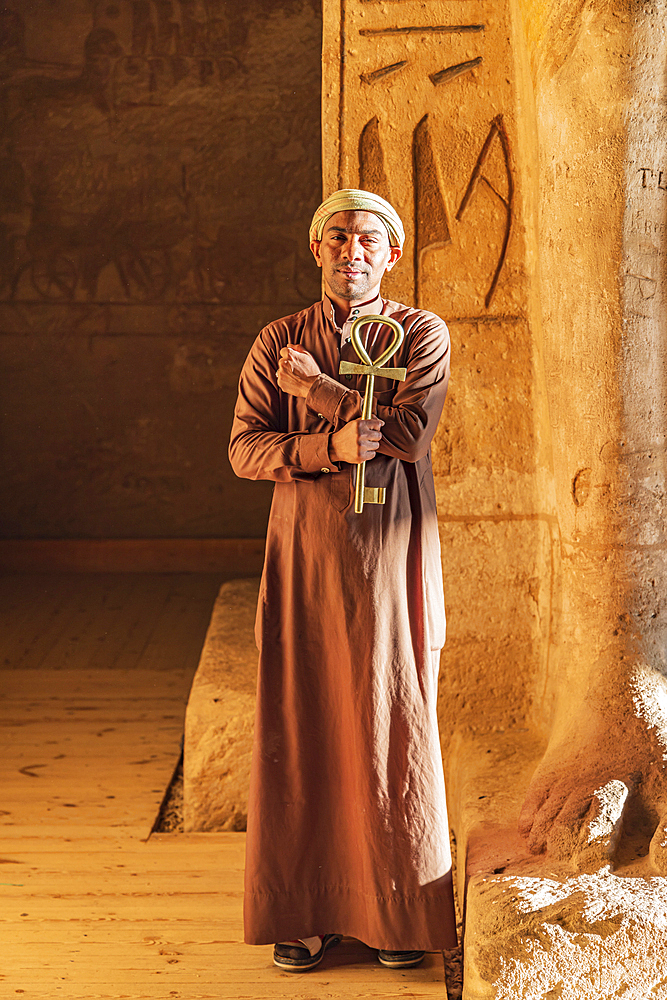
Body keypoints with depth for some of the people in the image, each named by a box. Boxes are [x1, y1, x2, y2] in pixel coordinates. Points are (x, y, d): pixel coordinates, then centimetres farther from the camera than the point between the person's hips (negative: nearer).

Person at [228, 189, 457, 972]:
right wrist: (329, 446, -17)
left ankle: (403, 910, 14)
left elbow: (411, 435, -14)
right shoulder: (278, 343, 7)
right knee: (303, 725, 2)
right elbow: (243, 449, -1)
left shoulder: (422, 335, 2)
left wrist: (316, 388, -9)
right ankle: (305, 908, 14)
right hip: (306, 555, 1)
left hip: (392, 554, -1)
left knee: (395, 725, 2)